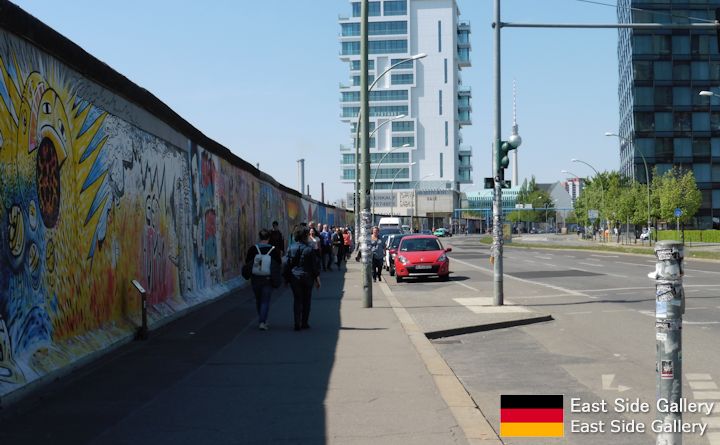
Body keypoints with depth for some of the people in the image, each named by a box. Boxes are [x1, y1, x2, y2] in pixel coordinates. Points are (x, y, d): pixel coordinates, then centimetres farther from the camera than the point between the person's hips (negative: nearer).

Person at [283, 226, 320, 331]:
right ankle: (304, 323, 15)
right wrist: (317, 279, 3)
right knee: (306, 301, 11)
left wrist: (286, 278, 11)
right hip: (307, 278, -2)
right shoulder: (309, 249, -8)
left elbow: (287, 264, 2)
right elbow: (315, 266, -5)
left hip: (294, 278, 2)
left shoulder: (291, 248, -2)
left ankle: (297, 324, -3)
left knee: (297, 300, 6)